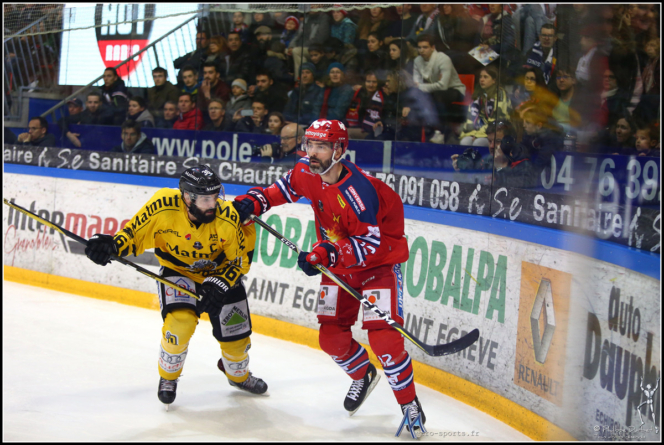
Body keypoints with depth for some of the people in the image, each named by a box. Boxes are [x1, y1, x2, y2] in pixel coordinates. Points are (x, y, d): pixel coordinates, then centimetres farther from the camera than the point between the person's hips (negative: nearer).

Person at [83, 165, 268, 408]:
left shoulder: (228, 218, -27)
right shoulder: (163, 206, -29)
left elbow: (241, 260, -15)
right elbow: (136, 231, -14)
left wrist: (220, 284, -29)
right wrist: (112, 244, -33)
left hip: (221, 273, 1)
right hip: (177, 271, -1)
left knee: (236, 335, 5)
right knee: (180, 321, -27)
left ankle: (239, 375, 43)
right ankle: (168, 377, 4)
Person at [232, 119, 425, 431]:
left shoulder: (358, 191, -32)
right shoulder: (306, 172, -10)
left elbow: (369, 244, -30)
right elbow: (282, 189, 10)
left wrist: (326, 254, -37)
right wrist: (253, 201, -7)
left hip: (379, 261, -7)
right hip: (338, 263, 7)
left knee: (383, 337, -19)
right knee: (331, 337, 3)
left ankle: (410, 404, 0)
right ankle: (363, 375, 35)